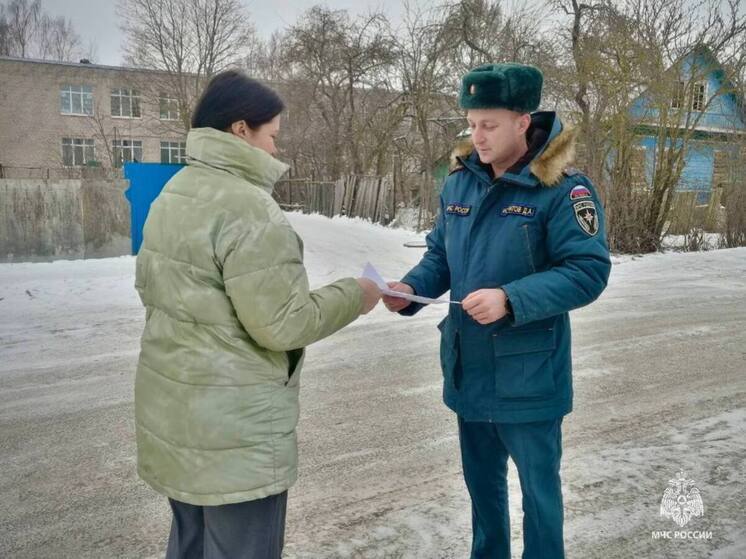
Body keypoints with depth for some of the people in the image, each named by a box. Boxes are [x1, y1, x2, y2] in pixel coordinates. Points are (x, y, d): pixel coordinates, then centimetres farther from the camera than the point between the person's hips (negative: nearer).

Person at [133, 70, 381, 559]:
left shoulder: (173, 194, 8)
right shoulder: (248, 207, -22)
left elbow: (149, 287, 17)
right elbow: (282, 324, -22)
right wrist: (354, 295, -8)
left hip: (174, 410, 9)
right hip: (234, 427, -9)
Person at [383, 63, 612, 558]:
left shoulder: (563, 188, -16)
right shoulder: (460, 182, 3)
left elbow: (589, 271, -19)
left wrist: (511, 300, -30)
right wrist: (411, 289, -9)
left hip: (527, 377, -6)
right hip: (468, 369, 6)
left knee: (538, 488, 14)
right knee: (481, 480, 24)